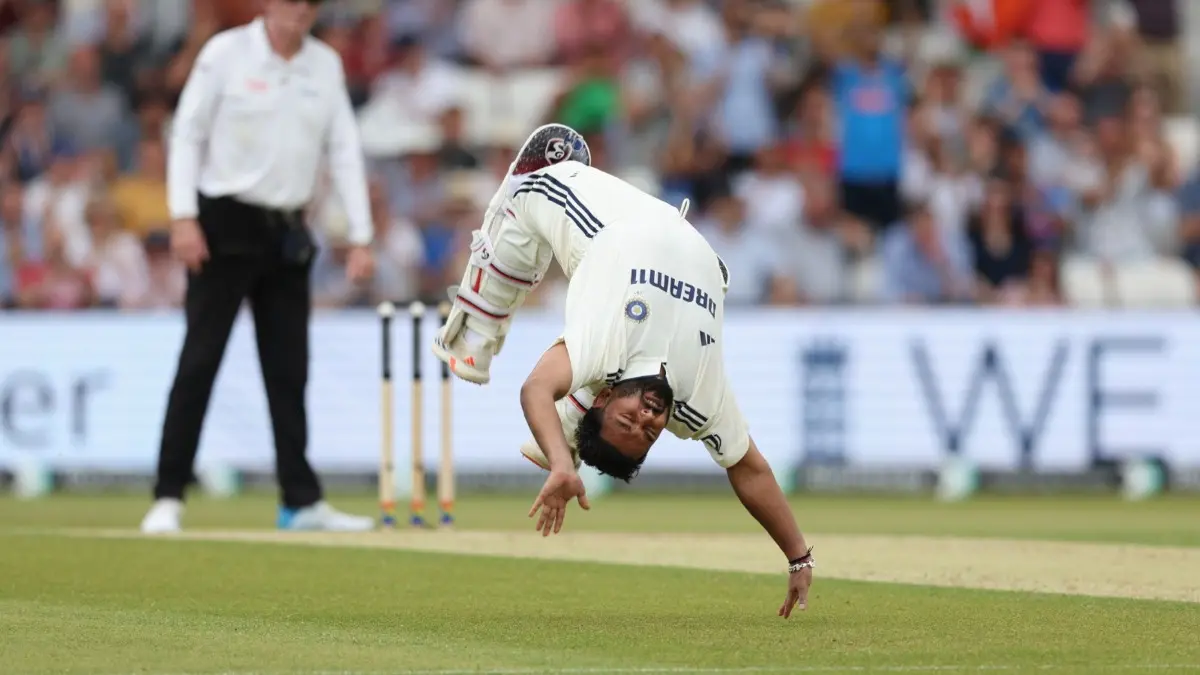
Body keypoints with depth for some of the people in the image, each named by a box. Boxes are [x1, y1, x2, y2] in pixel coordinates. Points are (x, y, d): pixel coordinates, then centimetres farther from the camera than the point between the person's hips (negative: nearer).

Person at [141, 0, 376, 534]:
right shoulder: (226, 53, -5)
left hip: (288, 233, 5)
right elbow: (187, 134, -6)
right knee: (199, 360, -7)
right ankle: (168, 498, -5)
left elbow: (345, 150, 9)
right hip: (226, 226, -5)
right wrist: (183, 218, -16)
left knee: (289, 368, 6)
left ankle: (300, 501, 10)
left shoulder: (326, 65, 9)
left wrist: (360, 236, 3)